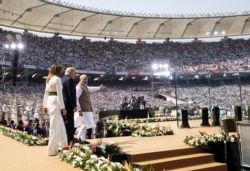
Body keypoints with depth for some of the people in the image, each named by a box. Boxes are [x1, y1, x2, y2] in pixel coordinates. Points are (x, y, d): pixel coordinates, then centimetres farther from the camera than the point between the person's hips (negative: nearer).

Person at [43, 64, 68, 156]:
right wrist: (62, 107, -12)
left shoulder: (49, 79, 17)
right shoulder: (57, 79, -9)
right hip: (55, 102, -9)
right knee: (55, 127, -4)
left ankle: (62, 145, 25)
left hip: (50, 102, 9)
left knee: (60, 125, 17)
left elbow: (46, 93, 18)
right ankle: (52, 150, 2)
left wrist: (45, 106, 20)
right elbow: (59, 94, -14)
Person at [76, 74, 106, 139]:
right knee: (90, 126, -13)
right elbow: (76, 99, -18)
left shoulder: (85, 86, 16)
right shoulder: (79, 87, -12)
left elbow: (89, 89, 38)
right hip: (84, 109, -10)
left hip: (88, 108, 10)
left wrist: (99, 88, 51)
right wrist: (79, 110, -22)